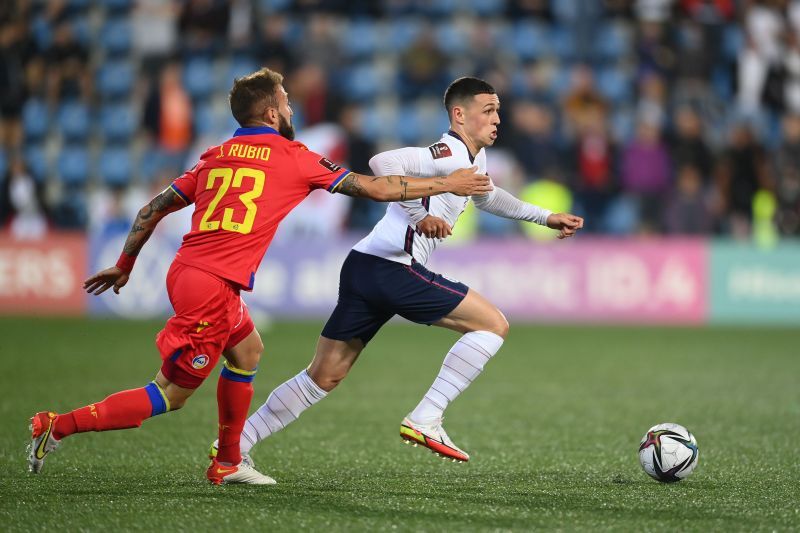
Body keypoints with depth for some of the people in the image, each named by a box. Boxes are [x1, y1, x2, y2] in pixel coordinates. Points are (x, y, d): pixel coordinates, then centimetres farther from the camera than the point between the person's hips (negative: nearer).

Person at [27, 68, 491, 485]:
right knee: (170, 396, -1)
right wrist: (447, 185, 12)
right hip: (213, 287, -8)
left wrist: (124, 266, 28)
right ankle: (60, 426, -6)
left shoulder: (215, 157, 16)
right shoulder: (292, 157, 0)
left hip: (184, 273, 8)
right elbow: (374, 188, 3)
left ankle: (228, 463, 31)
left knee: (248, 350, 27)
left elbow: (154, 208, 17)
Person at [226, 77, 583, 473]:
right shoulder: (451, 154, -10)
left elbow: (486, 197, 43)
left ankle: (236, 444, 13)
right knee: (493, 324, -5)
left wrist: (544, 217, 42)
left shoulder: (476, 158, 21)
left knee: (324, 376, 12)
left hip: (364, 265, 10)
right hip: (392, 269, -10)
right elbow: (383, 162, -25)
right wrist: (420, 216, -27)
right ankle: (425, 421, -10)